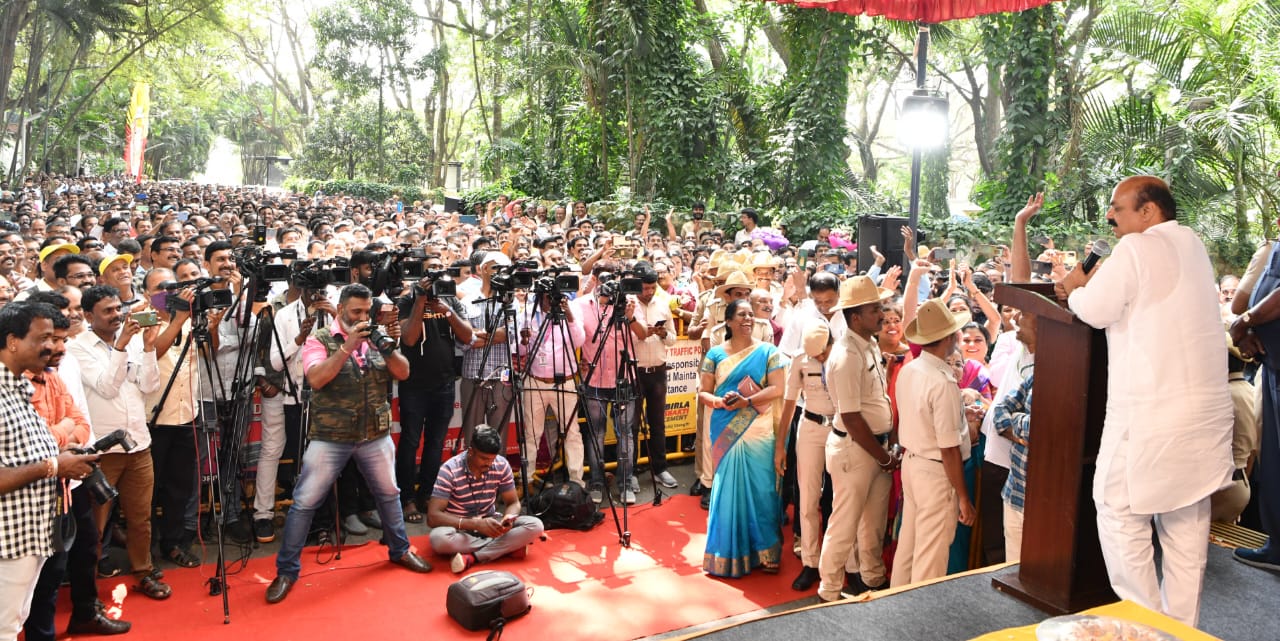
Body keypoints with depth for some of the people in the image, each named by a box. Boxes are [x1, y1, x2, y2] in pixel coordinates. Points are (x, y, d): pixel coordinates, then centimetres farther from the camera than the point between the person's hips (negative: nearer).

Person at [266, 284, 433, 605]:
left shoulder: (375, 338, 6)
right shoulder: (320, 339, -5)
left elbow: (403, 373, 0)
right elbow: (316, 379, -20)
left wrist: (388, 346, -16)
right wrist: (347, 346, -24)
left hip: (375, 436, 4)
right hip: (330, 437, -4)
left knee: (389, 494, 16)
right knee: (304, 502, -3)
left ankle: (400, 550, 36)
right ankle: (286, 571, 10)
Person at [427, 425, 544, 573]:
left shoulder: (502, 465, -11)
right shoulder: (450, 470, -22)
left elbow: (513, 503, -1)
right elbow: (433, 516, -27)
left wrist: (508, 518, -26)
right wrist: (475, 524, -37)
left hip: (489, 523, 3)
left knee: (535, 525, -21)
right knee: (439, 538, -39)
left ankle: (471, 557, -26)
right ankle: (508, 547, -24)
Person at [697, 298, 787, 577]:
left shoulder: (768, 352, 3)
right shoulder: (715, 354, 6)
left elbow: (778, 388, -7)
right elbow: (702, 392, 5)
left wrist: (747, 401, -17)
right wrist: (718, 401, -17)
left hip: (759, 431, -1)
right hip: (726, 431, 1)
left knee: (760, 490, 1)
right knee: (728, 489, 4)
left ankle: (765, 552, 13)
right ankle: (729, 553, 15)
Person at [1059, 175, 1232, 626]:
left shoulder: (1136, 248, -11)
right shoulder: (1193, 245, 15)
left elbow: (1096, 310, -11)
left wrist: (1076, 289, 7)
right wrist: (1095, 282, 14)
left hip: (1150, 412, -8)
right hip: (1207, 407, 8)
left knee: (1120, 514, 2)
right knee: (1187, 522, 13)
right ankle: (1182, 626, 21)